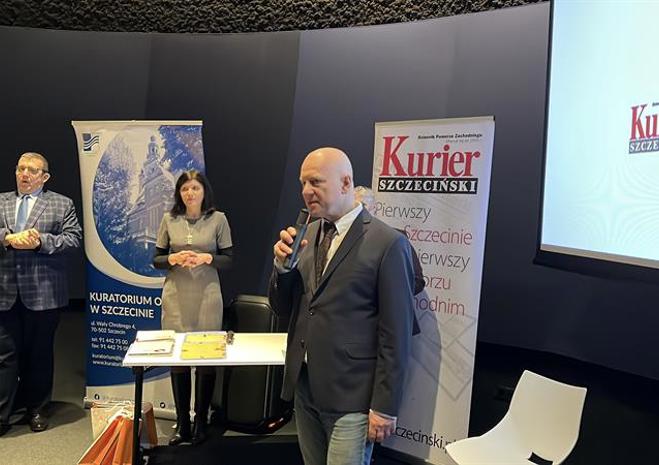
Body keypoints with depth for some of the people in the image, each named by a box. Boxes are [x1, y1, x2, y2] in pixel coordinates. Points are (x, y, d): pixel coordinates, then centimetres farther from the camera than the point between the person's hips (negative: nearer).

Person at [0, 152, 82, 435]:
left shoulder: (62, 204, 6)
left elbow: (74, 237, -4)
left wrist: (40, 241, -16)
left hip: (43, 292, -2)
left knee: (39, 353, 9)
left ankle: (35, 409, 25)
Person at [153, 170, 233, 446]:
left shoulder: (218, 219, 0)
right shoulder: (169, 219, 5)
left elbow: (228, 260, 2)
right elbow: (156, 259, 9)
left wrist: (207, 258, -15)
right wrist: (173, 259, -12)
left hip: (207, 298, -1)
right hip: (175, 299, 2)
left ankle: (201, 422, 19)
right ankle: (182, 423, 20)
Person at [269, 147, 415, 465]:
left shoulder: (387, 243, -14)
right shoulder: (307, 234, 6)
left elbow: (396, 335, -12)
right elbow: (283, 308, 8)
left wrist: (385, 407, -10)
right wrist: (282, 264, -10)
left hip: (351, 396, -6)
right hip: (304, 387, 6)